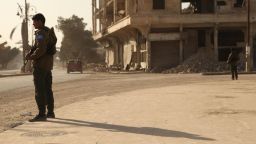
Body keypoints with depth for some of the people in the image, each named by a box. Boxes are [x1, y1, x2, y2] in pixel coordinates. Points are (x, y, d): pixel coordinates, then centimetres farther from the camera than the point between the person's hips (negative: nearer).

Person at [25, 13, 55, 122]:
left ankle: (41, 114, -8)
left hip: (40, 65, -10)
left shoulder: (40, 33, -15)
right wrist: (30, 53, -1)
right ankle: (50, 112, 20)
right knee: (47, 89, 14)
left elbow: (41, 49, -25)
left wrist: (32, 57, -11)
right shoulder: (47, 32, 16)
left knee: (39, 90, -7)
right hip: (48, 65, 10)